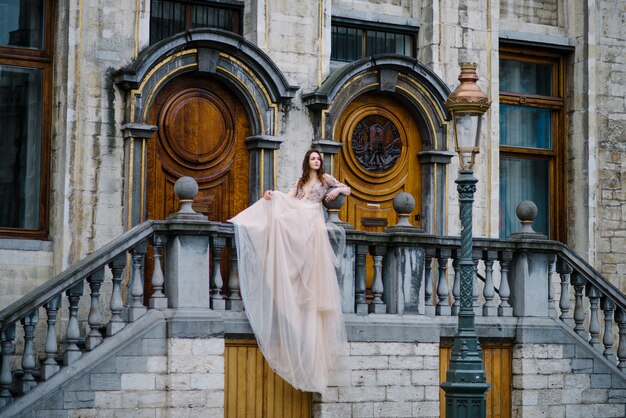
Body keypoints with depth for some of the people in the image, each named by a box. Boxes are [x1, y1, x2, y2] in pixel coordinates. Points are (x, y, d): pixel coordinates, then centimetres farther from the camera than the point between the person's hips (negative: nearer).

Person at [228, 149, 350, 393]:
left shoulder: (325, 179, 18)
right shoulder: (301, 181, 27)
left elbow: (347, 189, 19)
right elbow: (288, 198, 13)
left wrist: (337, 190, 0)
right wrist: (272, 196, -3)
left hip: (311, 220, -5)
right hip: (295, 218, 5)